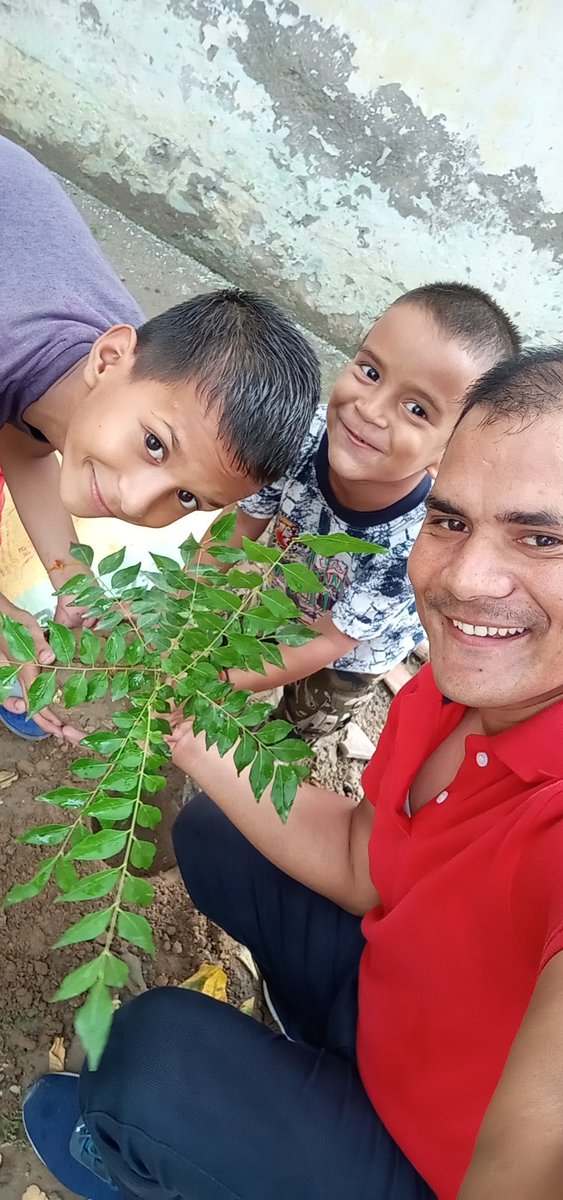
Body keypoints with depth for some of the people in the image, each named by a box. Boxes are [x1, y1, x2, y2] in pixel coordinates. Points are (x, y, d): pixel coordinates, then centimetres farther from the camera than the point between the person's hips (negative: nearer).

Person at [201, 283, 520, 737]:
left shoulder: (417, 544, -43)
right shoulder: (304, 433, -36)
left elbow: (326, 644, -31)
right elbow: (237, 529, -20)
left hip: (355, 655, -2)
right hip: (283, 601, 2)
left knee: (297, 728, 24)